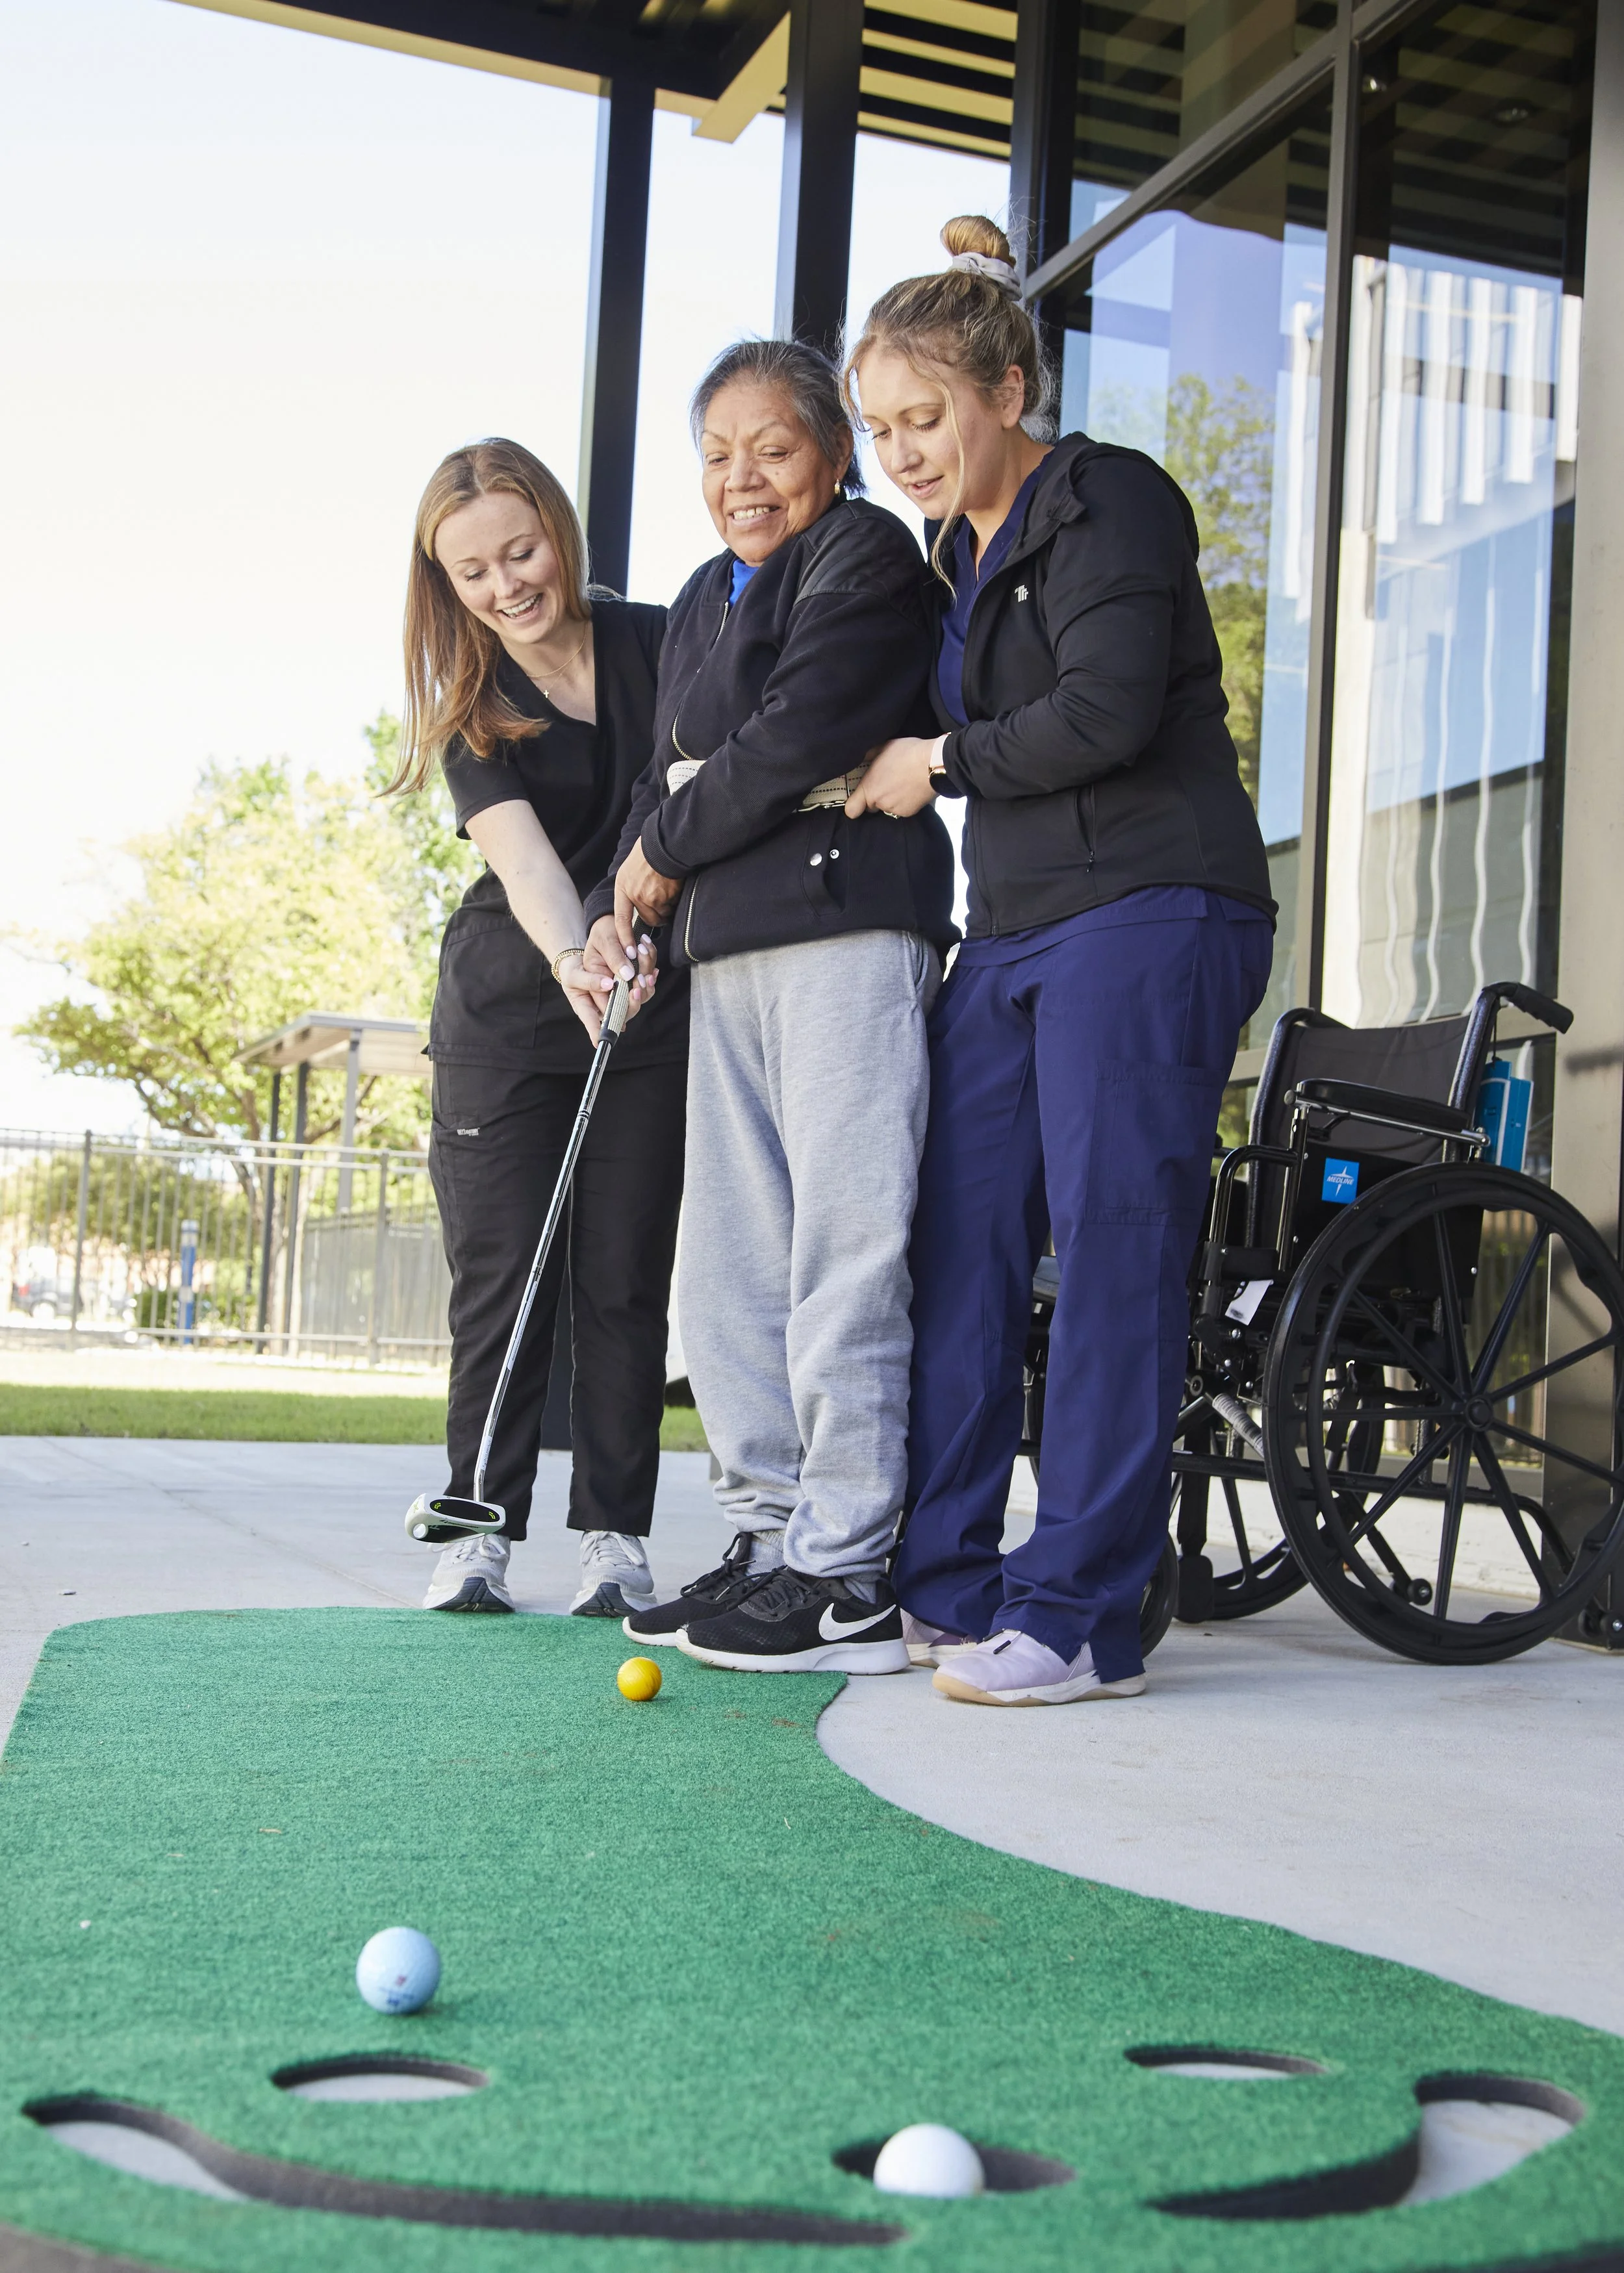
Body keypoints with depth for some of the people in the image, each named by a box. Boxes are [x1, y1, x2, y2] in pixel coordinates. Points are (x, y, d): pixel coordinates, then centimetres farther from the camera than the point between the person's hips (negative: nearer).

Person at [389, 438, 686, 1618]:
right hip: (508, 1009, 0)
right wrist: (573, 959, -34)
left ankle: (617, 1537, 8)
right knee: (501, 1277, -1)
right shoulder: (470, 705, 1)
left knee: (627, 1278, 0)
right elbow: (523, 854, -14)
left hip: (656, 1004, 0)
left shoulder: (656, 644, 3)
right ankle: (481, 1534, 7)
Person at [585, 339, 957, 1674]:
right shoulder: (704, 601, 25)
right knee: (726, 1271, 6)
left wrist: (666, 853, 0)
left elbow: (795, 739, -12)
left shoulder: (867, 554, -1)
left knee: (839, 1252, -11)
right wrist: (624, 907, 6)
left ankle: (846, 1577, -7)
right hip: (727, 952, 9)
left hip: (848, 925, -9)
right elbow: (670, 773, 23)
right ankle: (771, 1537, 15)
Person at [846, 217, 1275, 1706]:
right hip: (1013, 930, 9)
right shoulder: (959, 552, 19)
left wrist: (940, 763, -6)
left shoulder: (1113, 502, -6)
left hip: (1151, 920, -8)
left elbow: (1106, 713, -18)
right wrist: (881, 775, 10)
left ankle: (1082, 1615, -4)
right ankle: (941, 1587, 10)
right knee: (958, 1243, 3)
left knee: (1112, 1251, -9)